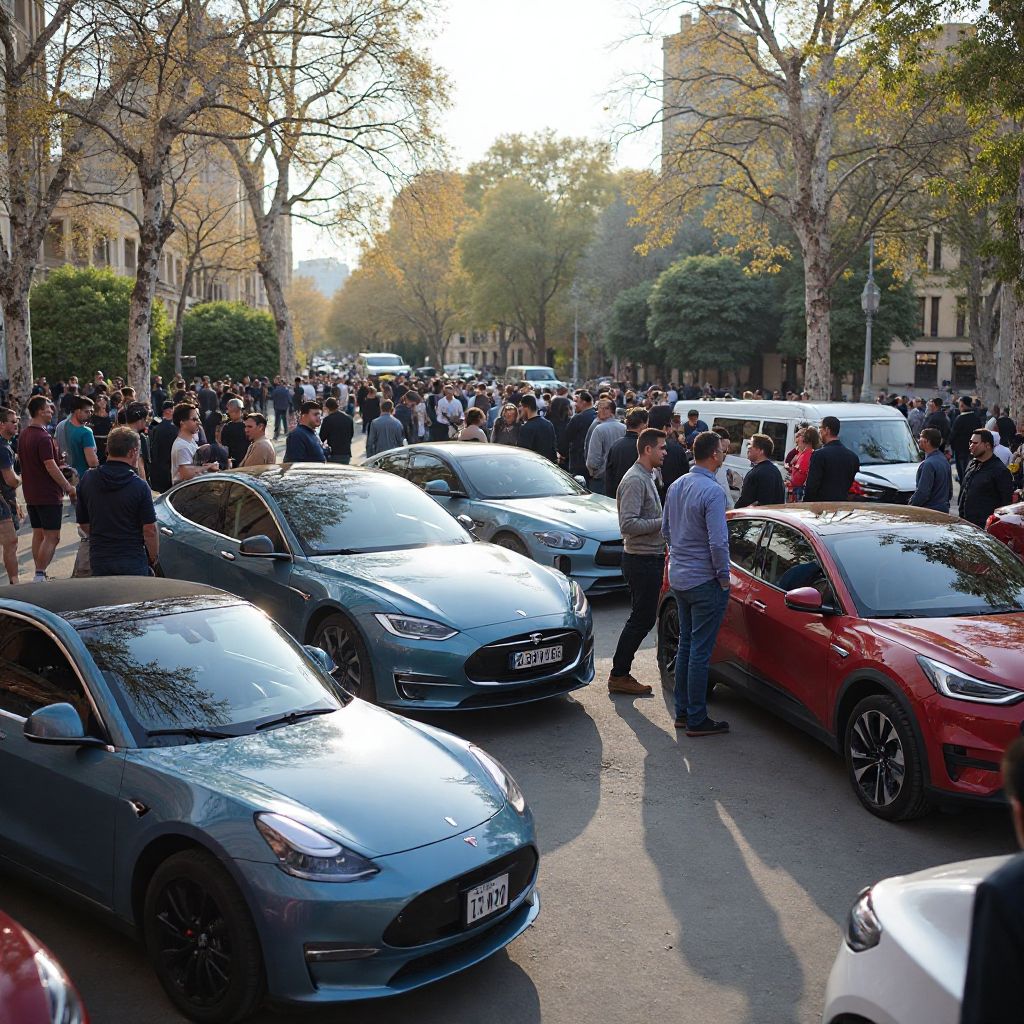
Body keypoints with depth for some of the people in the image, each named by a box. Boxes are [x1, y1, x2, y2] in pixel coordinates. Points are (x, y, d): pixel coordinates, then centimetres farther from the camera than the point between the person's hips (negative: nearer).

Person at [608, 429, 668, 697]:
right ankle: (619, 676, 3)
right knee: (642, 619, -5)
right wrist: (663, 523, -19)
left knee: (643, 618, 13)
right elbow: (628, 524, -25)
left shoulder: (646, 477, 16)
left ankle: (620, 674, 19)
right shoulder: (635, 480, -17)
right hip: (641, 560, -10)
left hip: (651, 557, 10)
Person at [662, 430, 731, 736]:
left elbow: (666, 529, 16)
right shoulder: (712, 491, -20)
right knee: (701, 651, -1)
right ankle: (697, 719, 6)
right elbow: (718, 541, -23)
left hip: (678, 577, 8)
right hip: (704, 580, -8)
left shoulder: (676, 486, 6)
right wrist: (725, 579, -12)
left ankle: (683, 711, 24)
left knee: (686, 645, 17)